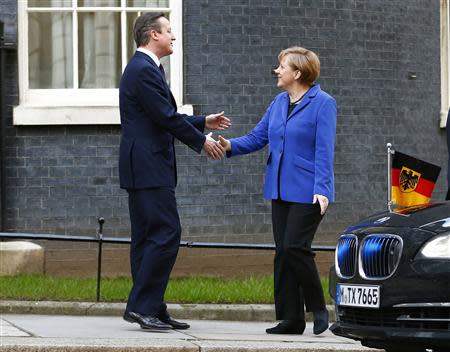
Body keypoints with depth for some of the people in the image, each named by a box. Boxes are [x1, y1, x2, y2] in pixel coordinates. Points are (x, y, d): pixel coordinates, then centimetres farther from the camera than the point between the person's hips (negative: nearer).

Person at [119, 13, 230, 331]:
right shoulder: (144, 70, -15)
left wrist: (205, 122, 24)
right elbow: (167, 118, -17)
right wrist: (202, 142, -7)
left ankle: (151, 310, 12)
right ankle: (142, 305, -12)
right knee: (166, 234, -12)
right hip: (149, 169, -11)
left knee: (147, 238, 10)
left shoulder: (144, 68, 18)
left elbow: (167, 117, 24)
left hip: (144, 169, 11)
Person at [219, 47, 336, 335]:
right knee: (283, 253, 5)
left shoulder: (323, 104, -9)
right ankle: (292, 319, 9)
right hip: (281, 191, 8)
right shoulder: (279, 102, 13)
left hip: (307, 191, -8)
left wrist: (321, 189, -22)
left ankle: (318, 309, 1)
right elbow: (258, 137, 12)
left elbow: (324, 150, -14)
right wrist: (232, 146, -7)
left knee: (295, 248, -15)